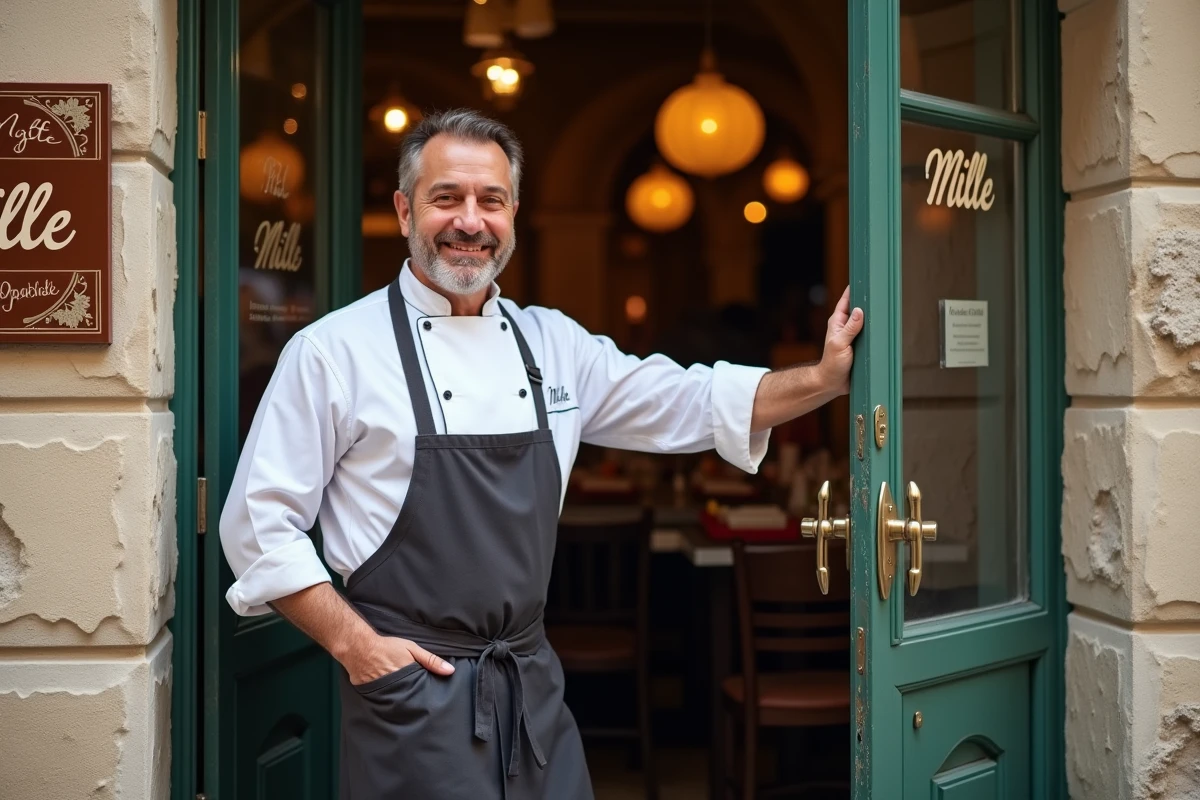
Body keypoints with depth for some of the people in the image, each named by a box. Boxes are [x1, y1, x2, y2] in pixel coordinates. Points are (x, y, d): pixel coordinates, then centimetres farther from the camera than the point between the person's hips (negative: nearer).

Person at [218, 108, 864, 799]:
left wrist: (826, 378, 0)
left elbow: (695, 403, 11)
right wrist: (354, 645, -12)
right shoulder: (334, 350, -7)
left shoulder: (553, 343, 8)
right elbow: (259, 524, -6)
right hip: (411, 689, -5)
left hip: (535, 686, 5)